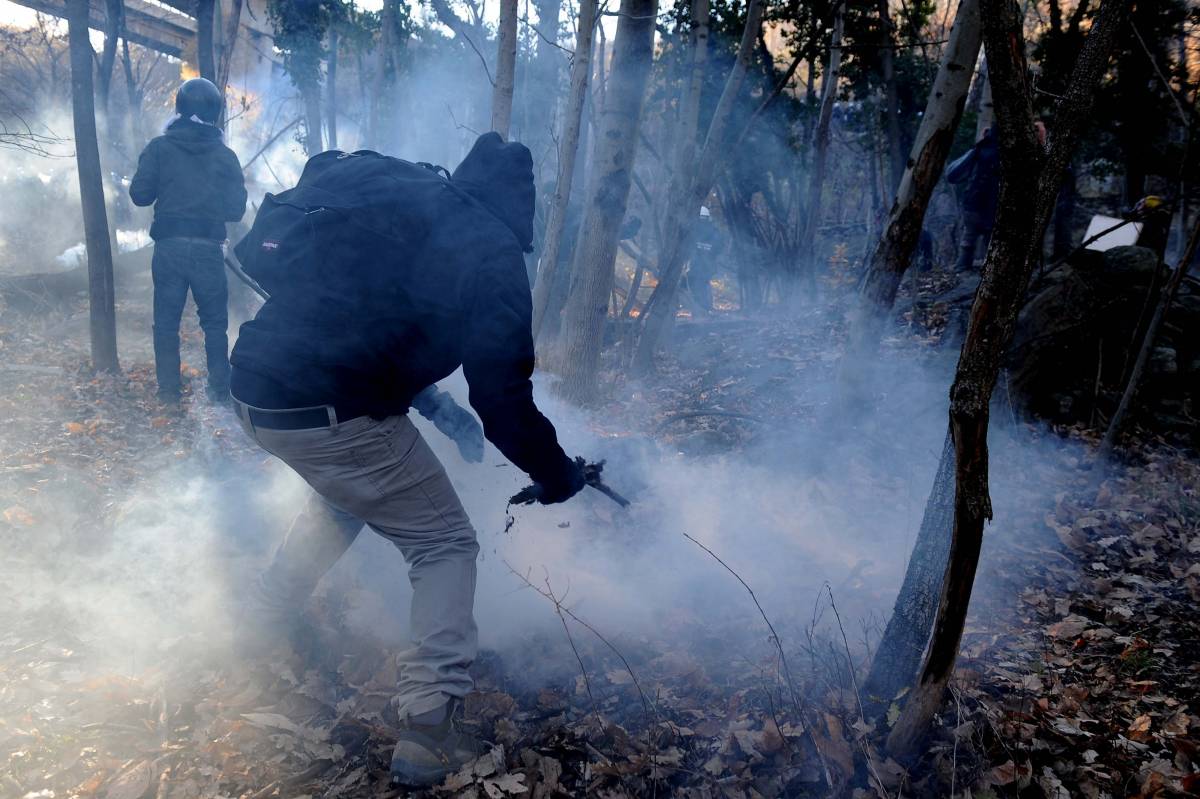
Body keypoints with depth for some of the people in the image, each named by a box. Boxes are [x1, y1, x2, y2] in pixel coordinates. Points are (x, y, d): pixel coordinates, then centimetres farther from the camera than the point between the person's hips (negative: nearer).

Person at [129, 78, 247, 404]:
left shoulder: (160, 148, -1)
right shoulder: (225, 155, 2)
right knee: (215, 321, 10)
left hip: (169, 247, 0)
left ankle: (169, 390, 6)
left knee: (166, 321, 7)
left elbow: (140, 194, -3)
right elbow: (236, 208, 1)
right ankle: (220, 389, 9)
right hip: (208, 248, 0)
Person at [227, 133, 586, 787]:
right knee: (445, 546, 8)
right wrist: (557, 474, 9)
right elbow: (503, 397, -7)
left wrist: (434, 403, 28)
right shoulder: (490, 252, -5)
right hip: (331, 413, -8)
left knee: (345, 495, 35)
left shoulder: (387, 191, 16)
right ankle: (426, 734, 3)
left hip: (254, 387, 8)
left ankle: (263, 625, 43)